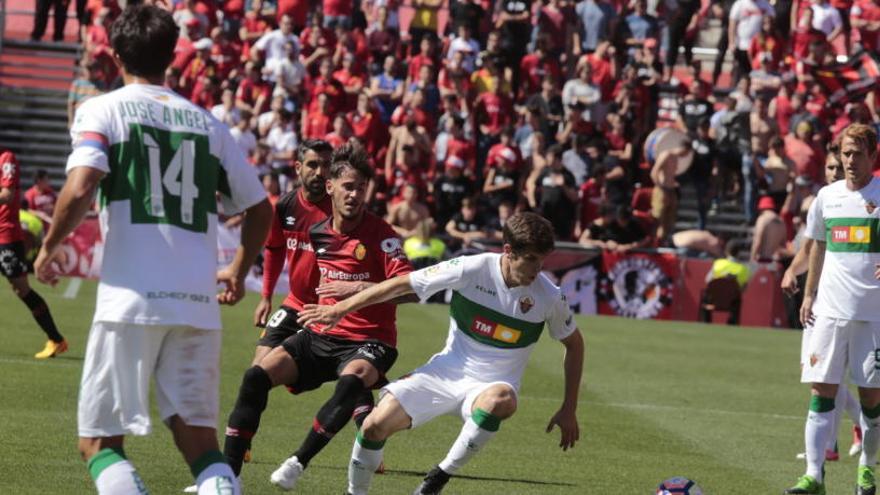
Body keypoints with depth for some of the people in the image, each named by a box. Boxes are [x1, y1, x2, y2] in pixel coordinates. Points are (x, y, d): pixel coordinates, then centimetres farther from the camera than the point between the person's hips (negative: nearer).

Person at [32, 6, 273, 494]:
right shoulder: (206, 123, 14)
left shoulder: (102, 110, 2)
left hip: (131, 296, -4)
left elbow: (79, 190, -15)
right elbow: (259, 209, 19)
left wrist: (49, 246, 3)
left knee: (99, 441, 5)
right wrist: (238, 270, 36)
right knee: (199, 442, 10)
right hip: (199, 304, 4)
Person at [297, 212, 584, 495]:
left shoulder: (549, 297, -12)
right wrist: (340, 309, -3)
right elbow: (402, 284, -5)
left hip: (491, 386, -1)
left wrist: (568, 409, 3)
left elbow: (574, 344, 7)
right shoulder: (471, 269, -15)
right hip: (446, 372, 1)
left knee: (501, 400, -40)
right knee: (375, 425, -17)